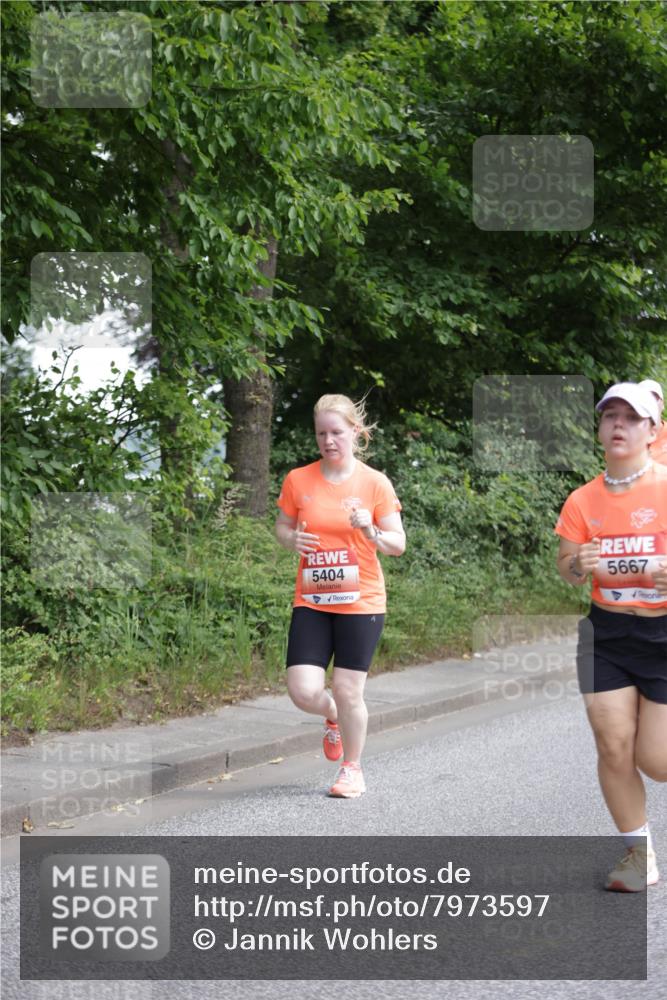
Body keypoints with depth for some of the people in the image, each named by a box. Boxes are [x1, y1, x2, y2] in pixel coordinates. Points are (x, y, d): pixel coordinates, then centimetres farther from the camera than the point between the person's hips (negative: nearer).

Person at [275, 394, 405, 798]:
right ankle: (334, 718, 29)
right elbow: (282, 526, 15)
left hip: (361, 602, -2)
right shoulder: (298, 480, 2)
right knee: (303, 692, -8)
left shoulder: (375, 483, -4)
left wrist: (370, 530, -22)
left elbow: (398, 544, -2)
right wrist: (292, 539, -9)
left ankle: (352, 769, 22)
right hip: (311, 602, 2)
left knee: (348, 690, -1)